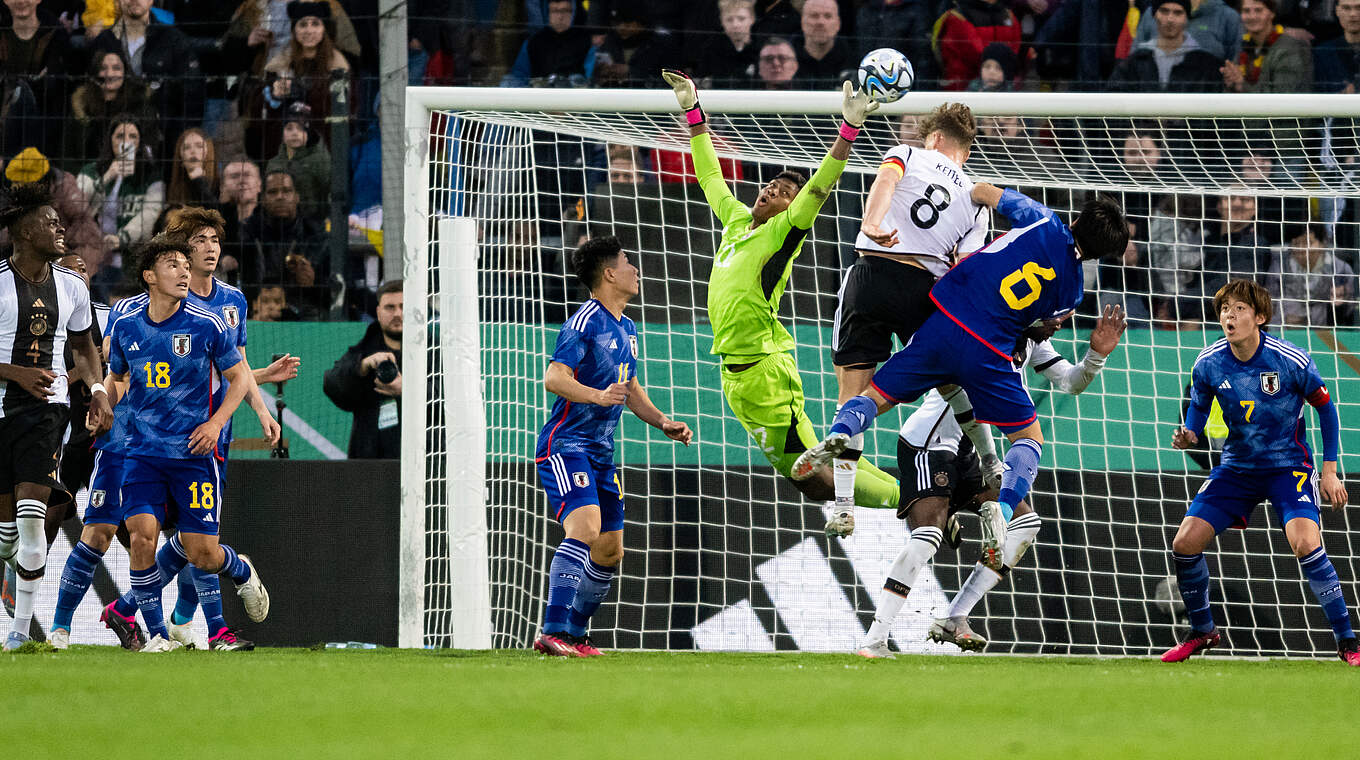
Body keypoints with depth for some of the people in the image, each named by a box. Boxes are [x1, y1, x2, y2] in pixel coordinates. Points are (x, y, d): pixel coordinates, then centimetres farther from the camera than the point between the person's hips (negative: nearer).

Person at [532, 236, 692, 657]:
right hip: (566, 445, -10)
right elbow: (554, 377, -21)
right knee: (585, 528, -26)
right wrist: (598, 396, -35)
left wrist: (662, 422, 14)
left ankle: (574, 634, 20)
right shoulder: (586, 322, -12)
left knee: (610, 551, 9)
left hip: (601, 451, 10)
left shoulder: (626, 328, 17)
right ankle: (553, 633, -32)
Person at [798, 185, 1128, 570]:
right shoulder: (1071, 292, 6)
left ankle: (840, 433, -19)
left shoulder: (1044, 223, 2)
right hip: (988, 354, -1)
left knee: (874, 397, 15)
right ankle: (1000, 509, -12)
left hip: (940, 322, 1)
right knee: (1030, 439, 15)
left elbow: (982, 192, 9)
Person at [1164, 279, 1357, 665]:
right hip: (1237, 467, 4)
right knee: (1185, 542, -8)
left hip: (1289, 464, -4)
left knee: (1305, 543, -27)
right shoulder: (1208, 364, -10)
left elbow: (1326, 408, -4)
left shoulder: (1291, 361, -19)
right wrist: (1189, 435, -15)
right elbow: (1198, 407, 9)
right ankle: (1203, 631, 17)